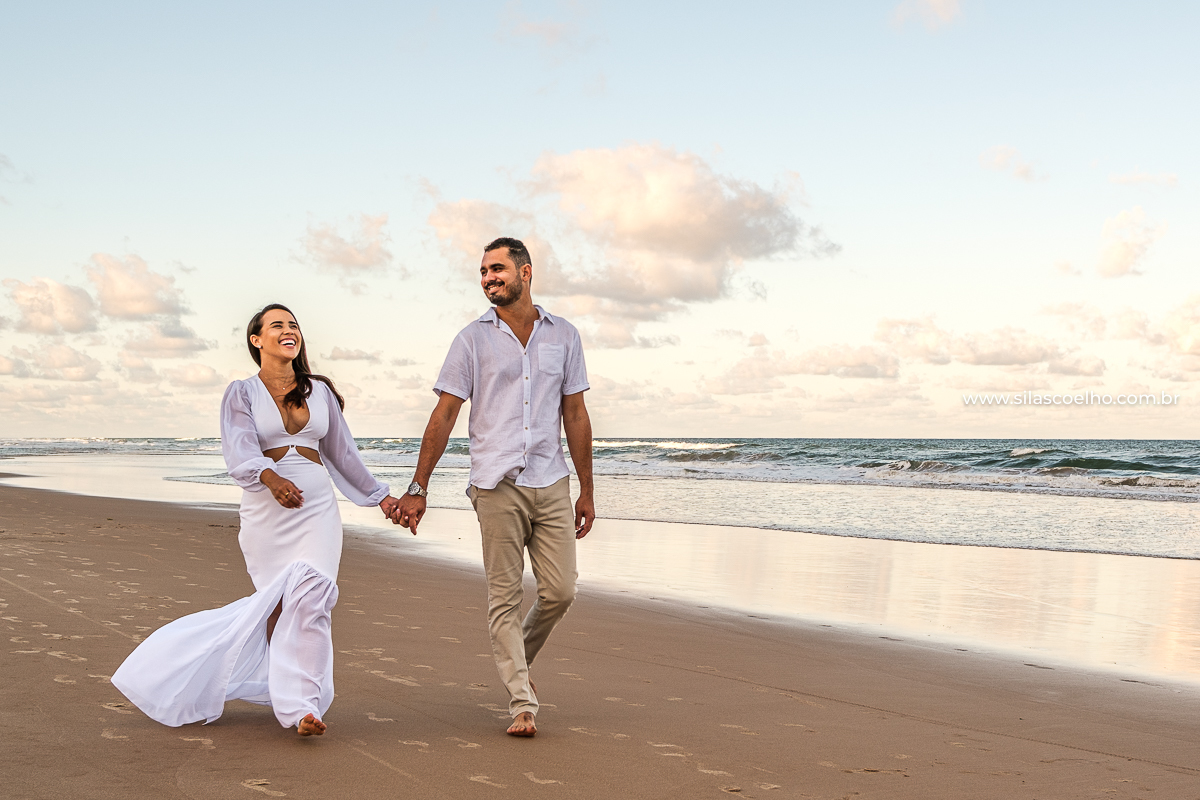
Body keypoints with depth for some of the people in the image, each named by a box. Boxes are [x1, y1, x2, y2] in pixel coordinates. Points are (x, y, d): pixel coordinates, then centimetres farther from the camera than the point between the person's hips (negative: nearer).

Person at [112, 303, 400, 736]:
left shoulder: (319, 391, 14)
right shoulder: (241, 393, 3)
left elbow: (342, 451, 24)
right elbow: (240, 451, -13)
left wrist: (380, 495, 27)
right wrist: (272, 478, -34)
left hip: (317, 509, 1)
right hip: (266, 509, -1)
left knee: (310, 597, -15)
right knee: (278, 604, -2)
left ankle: (299, 705, -14)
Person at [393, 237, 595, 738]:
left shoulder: (563, 336, 10)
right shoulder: (473, 340, 5)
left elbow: (575, 416, 13)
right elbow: (444, 415, 3)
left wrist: (586, 491, 11)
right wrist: (417, 488, -1)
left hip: (552, 484, 2)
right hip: (497, 485, -2)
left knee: (559, 592, 0)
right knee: (504, 597, -2)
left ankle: (518, 662, 27)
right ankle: (522, 703, 2)